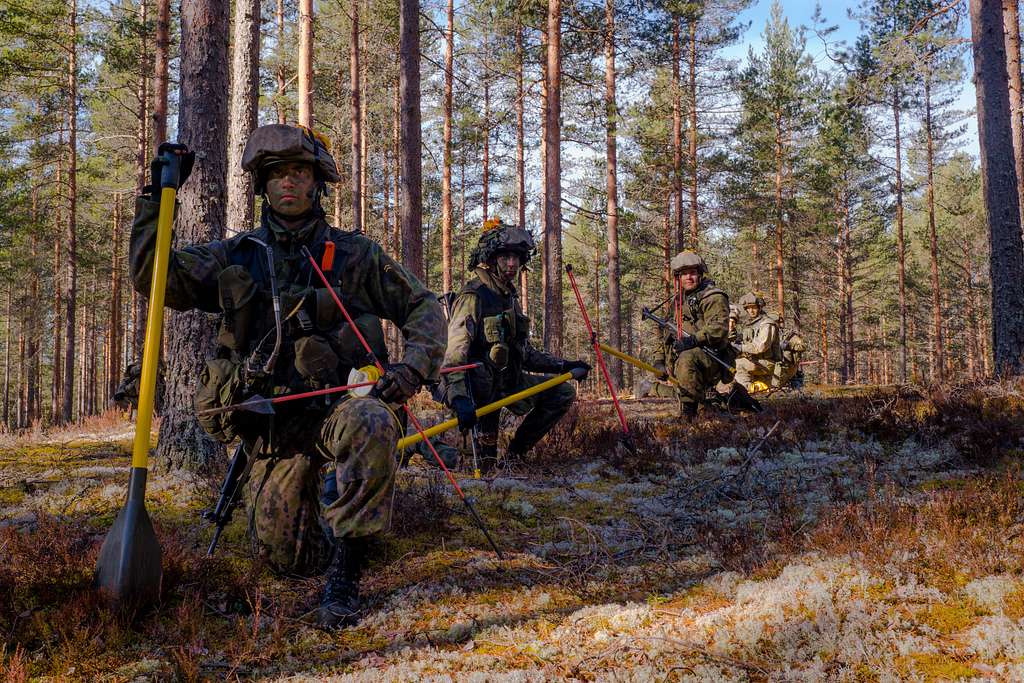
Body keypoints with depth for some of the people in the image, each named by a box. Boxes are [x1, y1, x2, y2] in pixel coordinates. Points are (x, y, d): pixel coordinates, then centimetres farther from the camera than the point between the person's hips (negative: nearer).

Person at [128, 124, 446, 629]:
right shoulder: (236, 257, 9)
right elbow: (154, 276, 1)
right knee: (285, 556, -4)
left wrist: (413, 366, -12)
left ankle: (346, 573, -23)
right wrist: (158, 196, -6)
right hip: (273, 424, 2)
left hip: (336, 405, -2)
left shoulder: (355, 255, 4)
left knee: (372, 424, -39)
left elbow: (423, 307, 6)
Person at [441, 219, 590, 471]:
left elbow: (524, 353, 22)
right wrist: (459, 398, -40)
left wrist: (562, 366, 13)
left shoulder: (510, 297, 14)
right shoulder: (474, 296, -15)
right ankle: (487, 455, -27)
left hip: (507, 381, 8)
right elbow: (454, 355, -26)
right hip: (477, 384, -8)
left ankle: (515, 453, 10)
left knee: (564, 392, 6)